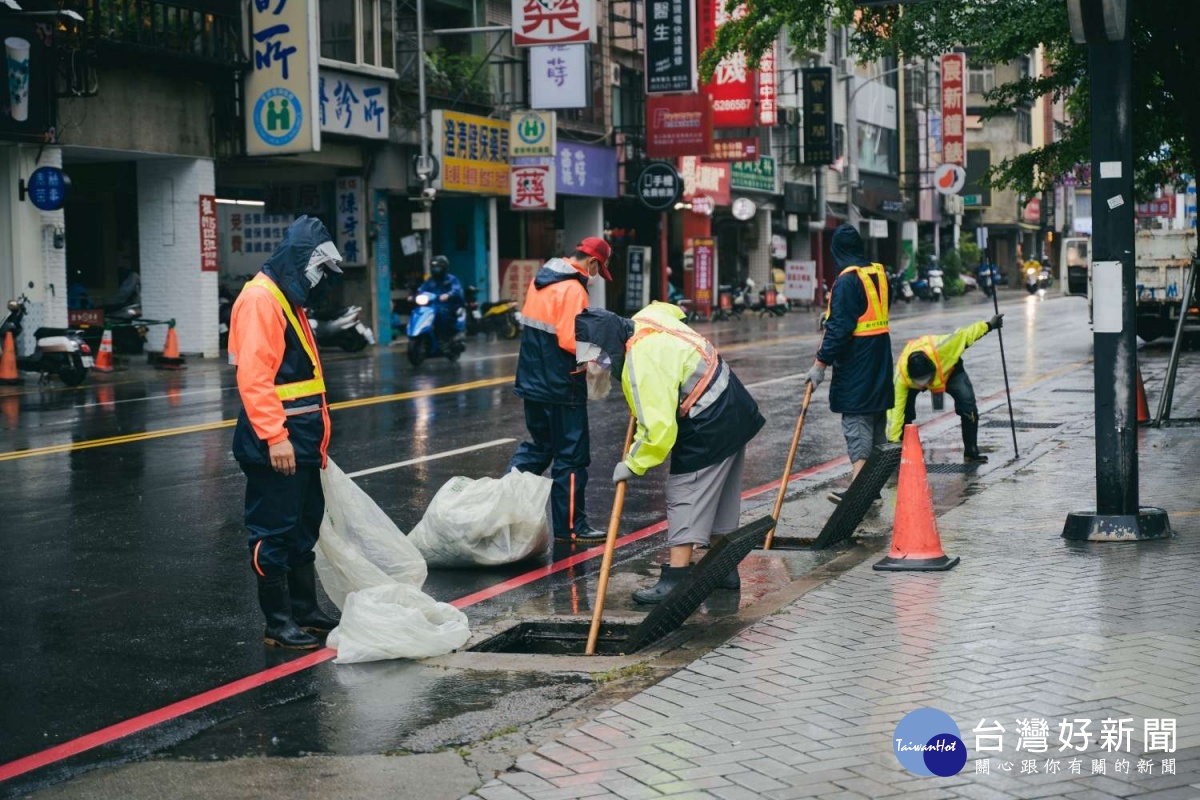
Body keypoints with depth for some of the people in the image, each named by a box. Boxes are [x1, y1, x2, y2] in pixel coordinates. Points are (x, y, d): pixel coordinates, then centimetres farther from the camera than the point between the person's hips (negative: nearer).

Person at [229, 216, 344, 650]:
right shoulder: (260, 298, -15)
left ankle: (305, 610, 27)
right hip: (276, 444, -10)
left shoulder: (287, 299, 18)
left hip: (300, 440, 11)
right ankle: (278, 623, 4)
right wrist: (275, 437, -26)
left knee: (304, 527, 17)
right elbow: (254, 376, -22)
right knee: (275, 533, -3)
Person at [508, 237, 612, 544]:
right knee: (571, 457, 1)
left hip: (533, 382, 9)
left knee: (539, 445, 22)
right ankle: (570, 526, 7)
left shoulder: (541, 279, 10)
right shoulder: (573, 289, -18)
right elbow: (571, 341, -24)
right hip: (562, 389, -9)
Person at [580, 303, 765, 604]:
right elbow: (672, 310, 27)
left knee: (685, 497, -8)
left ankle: (675, 579, -10)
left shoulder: (642, 365, -28)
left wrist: (633, 465, -15)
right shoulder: (646, 318, -1)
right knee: (720, 495, 18)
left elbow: (659, 429, -30)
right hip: (735, 410, 10)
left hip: (709, 426, -10)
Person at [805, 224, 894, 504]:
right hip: (881, 358, 8)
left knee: (856, 421, -9)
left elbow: (840, 328, -21)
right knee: (877, 419, 15)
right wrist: (832, 316, 28)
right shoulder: (879, 273, 8)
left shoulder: (847, 281, -16)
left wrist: (820, 364, -18)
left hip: (856, 362, -8)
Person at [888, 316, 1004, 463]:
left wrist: (989, 325, -16)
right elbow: (896, 409, -38)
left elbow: (963, 334, -28)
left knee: (968, 406, -16)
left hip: (949, 369, 0)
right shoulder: (901, 377, -41)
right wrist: (893, 442, -38)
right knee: (904, 407, -21)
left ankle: (971, 453, -1)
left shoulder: (940, 349, -45)